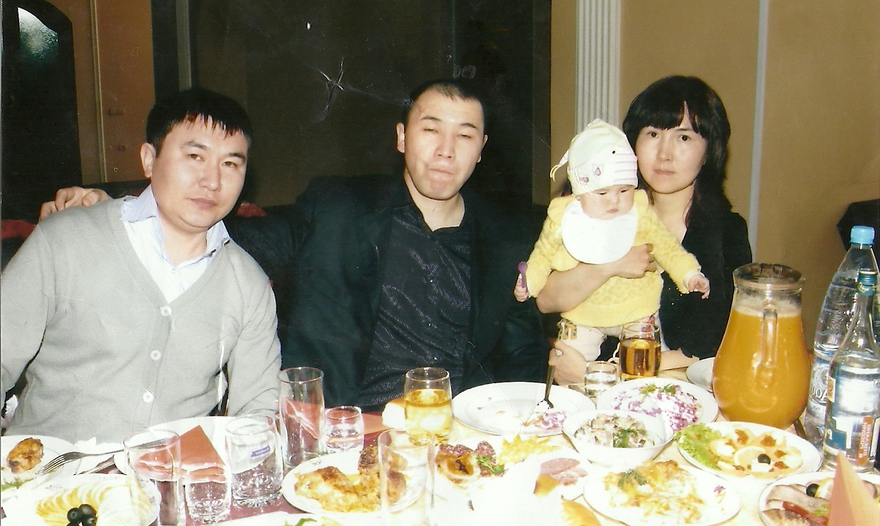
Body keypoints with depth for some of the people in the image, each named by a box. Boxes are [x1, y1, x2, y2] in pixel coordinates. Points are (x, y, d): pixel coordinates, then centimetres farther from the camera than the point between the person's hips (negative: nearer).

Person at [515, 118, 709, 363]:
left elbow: (667, 248, 1)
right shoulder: (562, 219, -11)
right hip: (581, 316, 0)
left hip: (635, 312, 0)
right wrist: (528, 281, -6)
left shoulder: (641, 214, -9)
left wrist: (690, 275, -9)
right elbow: (542, 255, 4)